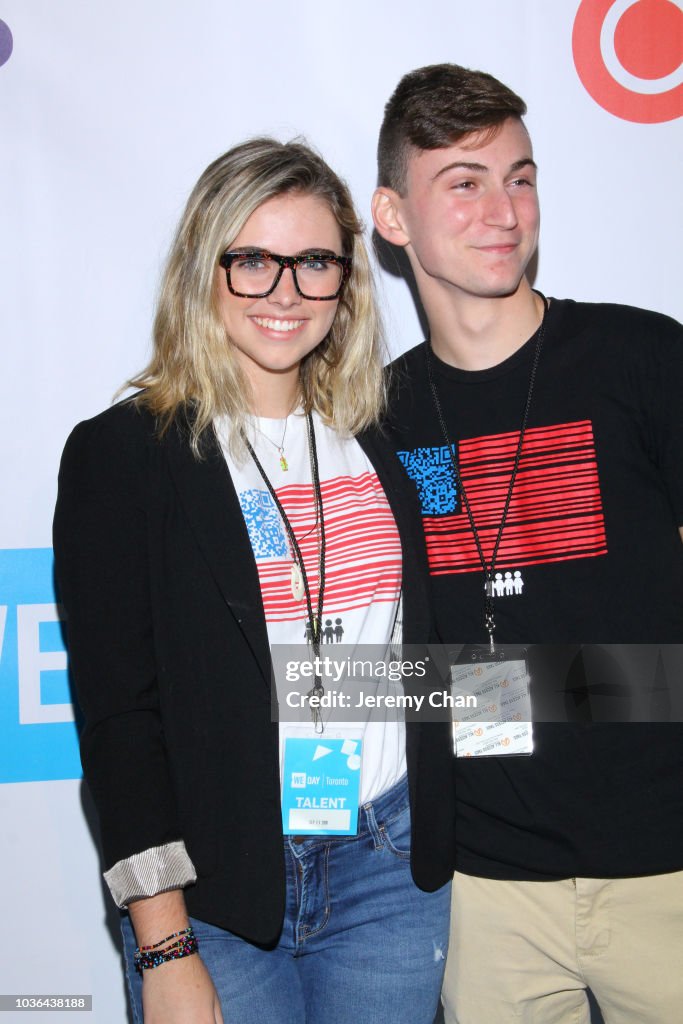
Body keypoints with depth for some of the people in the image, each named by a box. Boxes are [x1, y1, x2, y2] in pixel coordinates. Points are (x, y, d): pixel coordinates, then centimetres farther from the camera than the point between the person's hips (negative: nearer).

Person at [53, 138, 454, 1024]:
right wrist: (164, 949, -12)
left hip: (392, 872, 4)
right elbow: (116, 709, -9)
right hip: (218, 892, -4)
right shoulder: (120, 453, -7)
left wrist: (442, 842, 9)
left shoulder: (376, 441, 7)